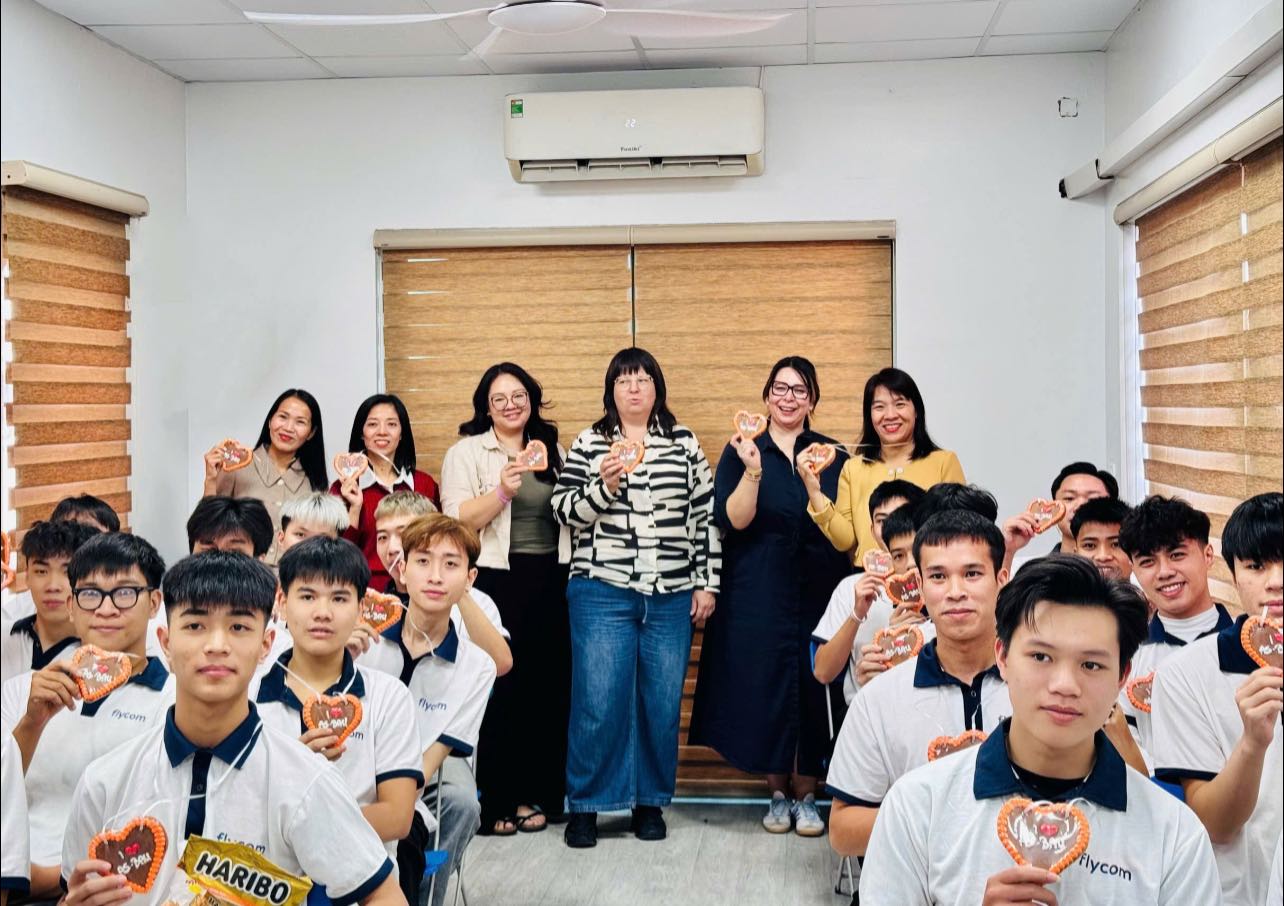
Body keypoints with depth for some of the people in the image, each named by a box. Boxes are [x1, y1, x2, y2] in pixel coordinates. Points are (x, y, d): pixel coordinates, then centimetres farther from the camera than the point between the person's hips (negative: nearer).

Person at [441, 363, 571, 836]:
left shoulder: (552, 451, 16)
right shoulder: (467, 452, 2)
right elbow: (457, 520, -9)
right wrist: (501, 492, -21)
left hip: (549, 583, 5)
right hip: (495, 582, -4)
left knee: (547, 687, 4)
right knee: (496, 689, -4)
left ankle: (533, 795, 15)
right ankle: (491, 801, 5)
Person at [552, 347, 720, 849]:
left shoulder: (684, 443, 9)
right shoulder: (589, 444, 5)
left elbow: (706, 515, 10)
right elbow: (564, 509, 1)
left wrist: (707, 583, 6)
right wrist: (605, 483, -16)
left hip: (672, 596, 2)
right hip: (602, 593, -2)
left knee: (662, 703, 6)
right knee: (597, 702, -4)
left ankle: (651, 803, 21)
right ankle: (583, 806, 11)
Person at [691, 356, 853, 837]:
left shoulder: (832, 454, 7)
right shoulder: (741, 451, 3)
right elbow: (733, 520, -9)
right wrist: (753, 469, -22)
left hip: (819, 591, 1)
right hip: (758, 594, -1)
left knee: (814, 686, 2)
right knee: (765, 686, 3)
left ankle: (806, 795, 17)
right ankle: (778, 793, 19)